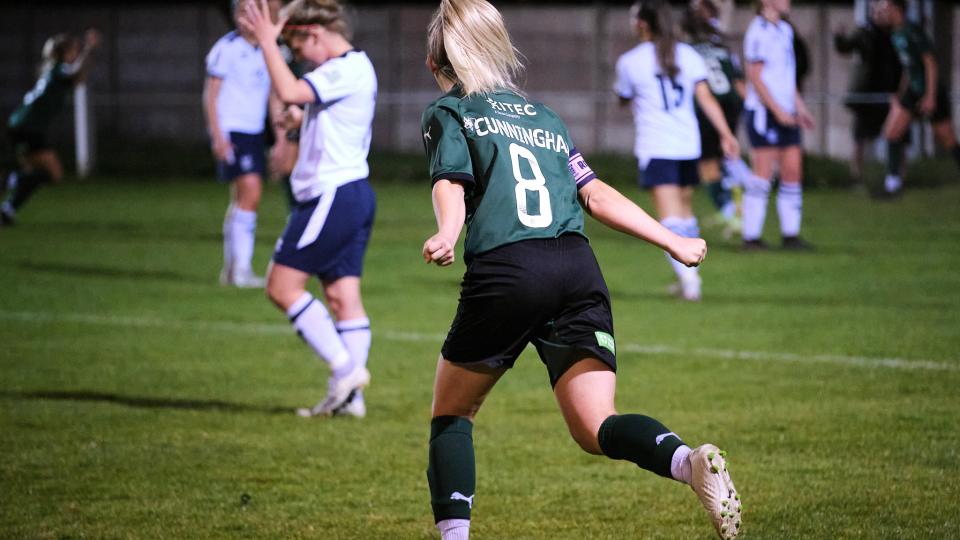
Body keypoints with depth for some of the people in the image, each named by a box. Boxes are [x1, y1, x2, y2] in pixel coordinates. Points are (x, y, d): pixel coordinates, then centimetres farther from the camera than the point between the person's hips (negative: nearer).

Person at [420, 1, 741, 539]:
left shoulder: (447, 114, 15)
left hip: (506, 270, -4)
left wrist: (446, 236, -23)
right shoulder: (543, 116, 28)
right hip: (579, 267, 4)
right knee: (596, 427, -3)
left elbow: (451, 183, -5)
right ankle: (689, 461, -32)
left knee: (452, 413, 15)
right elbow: (596, 194, 21)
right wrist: (672, 241, 26)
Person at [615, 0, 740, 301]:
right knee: (686, 212, 19)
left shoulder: (630, 61, -3)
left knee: (670, 217, -12)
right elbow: (706, 98, -2)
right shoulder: (688, 55, 6)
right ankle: (688, 279, 24)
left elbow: (624, 100, 14)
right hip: (688, 146, 4)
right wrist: (725, 133, -5)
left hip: (655, 149, -4)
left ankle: (687, 275, -28)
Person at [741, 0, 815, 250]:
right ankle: (751, 237, -1)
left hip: (785, 113, 8)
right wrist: (778, 110, -18)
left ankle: (791, 234, 11)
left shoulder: (785, 30, 15)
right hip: (763, 112, -8)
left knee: (793, 171, 6)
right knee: (764, 172, -6)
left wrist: (800, 108, 19)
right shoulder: (758, 32, -12)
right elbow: (755, 77, -15)